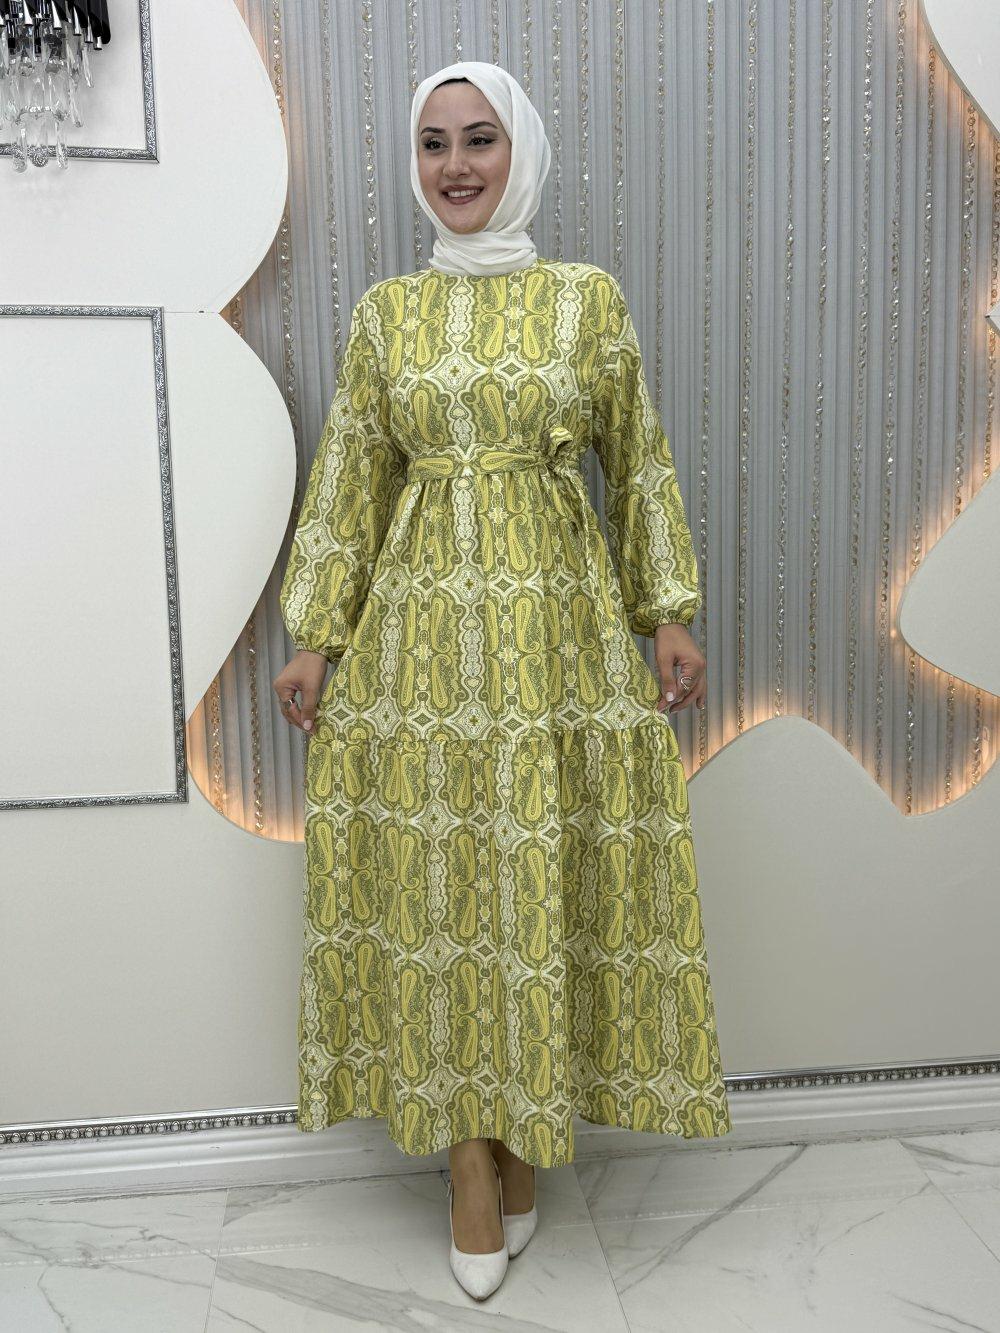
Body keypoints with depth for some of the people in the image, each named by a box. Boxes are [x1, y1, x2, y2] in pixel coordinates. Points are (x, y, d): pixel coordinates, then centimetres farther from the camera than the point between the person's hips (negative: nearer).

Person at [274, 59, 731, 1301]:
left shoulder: (589, 296, 6)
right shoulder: (383, 311, 9)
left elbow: (640, 467, 8)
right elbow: (347, 487, 9)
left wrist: (670, 615, 3)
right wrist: (315, 638, 4)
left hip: (561, 627, -1)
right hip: (418, 630, 1)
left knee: (546, 876, 3)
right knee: (436, 877, 3)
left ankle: (528, 1128, 25)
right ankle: (472, 1159, 19)